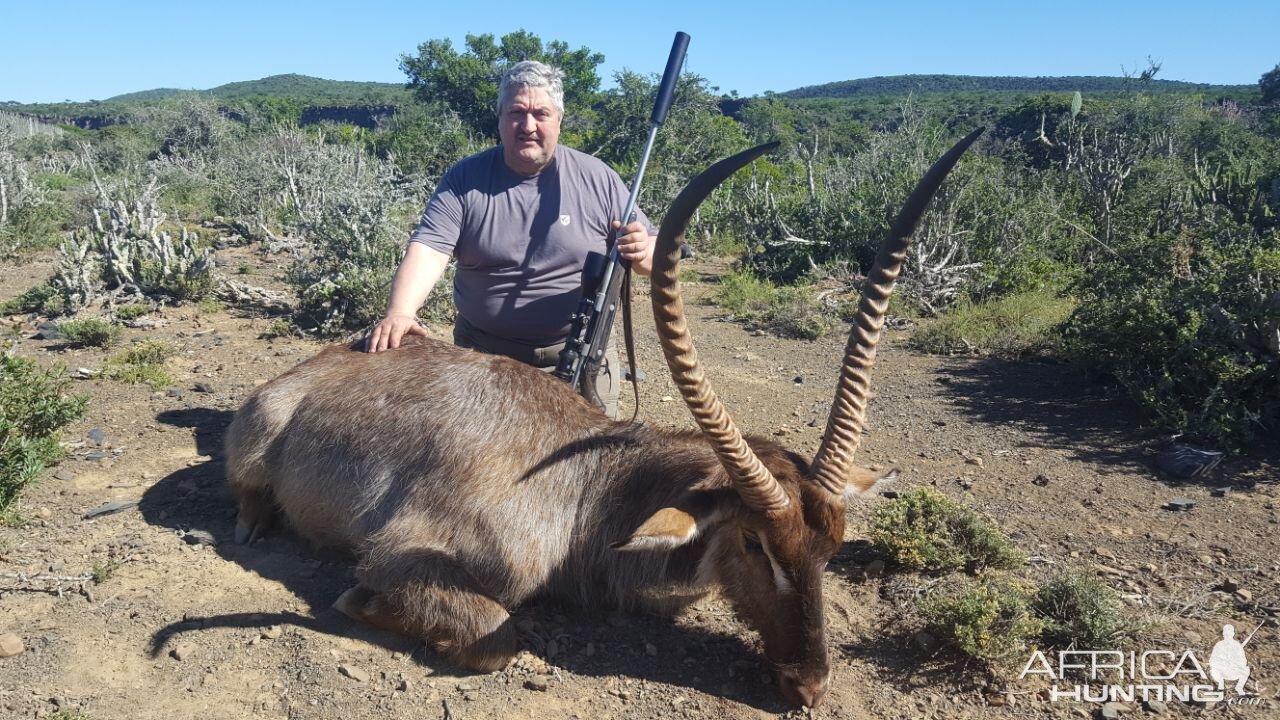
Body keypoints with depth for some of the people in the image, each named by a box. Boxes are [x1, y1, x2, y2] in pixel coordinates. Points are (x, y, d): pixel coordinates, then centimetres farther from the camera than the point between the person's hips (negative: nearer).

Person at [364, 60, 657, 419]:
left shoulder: (597, 179, -3)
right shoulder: (465, 180, -4)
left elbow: (653, 254, 2)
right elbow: (427, 251, -15)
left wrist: (641, 253, -22)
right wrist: (400, 313, -34)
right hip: (483, 359, 1)